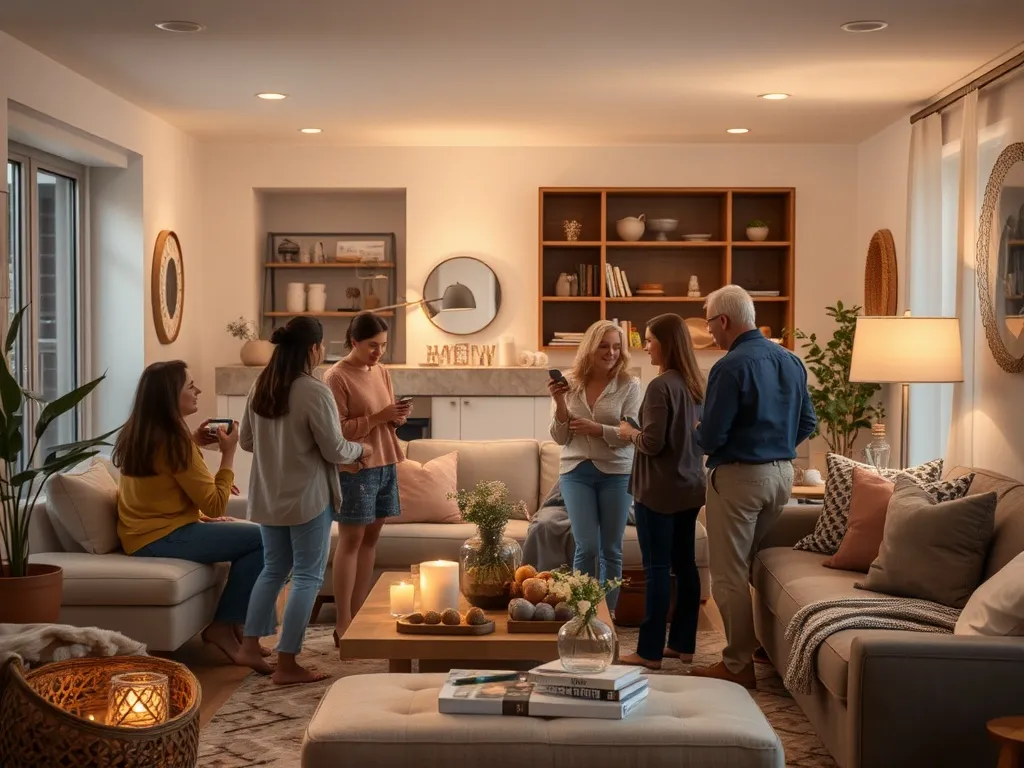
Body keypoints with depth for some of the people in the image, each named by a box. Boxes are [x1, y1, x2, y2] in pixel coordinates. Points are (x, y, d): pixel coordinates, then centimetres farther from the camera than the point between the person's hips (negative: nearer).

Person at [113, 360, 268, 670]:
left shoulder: (137, 432, 10)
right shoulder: (173, 441, -19)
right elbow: (215, 506, -17)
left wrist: (193, 443, 15)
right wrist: (228, 452, -10)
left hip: (145, 532, 10)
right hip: (161, 538, -10)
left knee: (249, 535, 16)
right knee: (261, 539, -14)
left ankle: (233, 624, 14)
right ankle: (224, 626, -4)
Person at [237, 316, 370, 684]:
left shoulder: (260, 387, 3)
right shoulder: (315, 392, -18)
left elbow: (247, 441, 12)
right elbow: (334, 451, -15)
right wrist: (361, 450, 5)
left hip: (268, 497, 7)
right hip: (308, 498, -7)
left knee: (274, 569, 21)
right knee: (307, 576, 2)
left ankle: (250, 646, 22)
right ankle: (286, 664, 2)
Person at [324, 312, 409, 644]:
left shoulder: (382, 372, 11)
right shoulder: (336, 377, -12)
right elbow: (337, 430, -16)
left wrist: (399, 417, -4)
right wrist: (379, 417, -22)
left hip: (385, 465, 7)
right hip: (355, 468, -7)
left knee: (371, 537, 9)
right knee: (351, 540, -3)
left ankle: (359, 615, 17)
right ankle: (344, 625, 1)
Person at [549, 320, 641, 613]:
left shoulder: (629, 385, -4)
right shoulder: (569, 384, 1)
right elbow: (560, 438, 1)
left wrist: (597, 428, -24)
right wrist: (560, 402, -14)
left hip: (616, 473, 0)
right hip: (576, 472, 0)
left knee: (611, 550, 7)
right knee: (586, 547, -5)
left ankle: (607, 614, 17)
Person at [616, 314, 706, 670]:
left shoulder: (661, 386, -17)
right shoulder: (695, 384, 9)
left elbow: (653, 443, -21)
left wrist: (630, 433, -1)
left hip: (659, 490, -8)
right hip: (689, 487, 9)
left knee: (657, 569, -5)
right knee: (685, 565, 12)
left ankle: (649, 652, 0)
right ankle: (683, 644, 20)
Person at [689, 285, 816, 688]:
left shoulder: (730, 367, -18)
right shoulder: (791, 360, 6)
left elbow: (710, 438, -18)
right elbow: (807, 423, 12)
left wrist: (698, 433, 3)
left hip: (738, 476, -8)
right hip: (782, 472, 8)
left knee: (730, 574, 1)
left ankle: (739, 665, 5)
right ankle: (757, 645, 27)